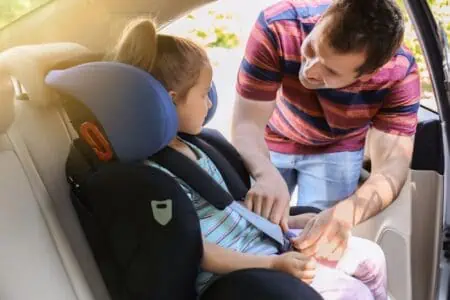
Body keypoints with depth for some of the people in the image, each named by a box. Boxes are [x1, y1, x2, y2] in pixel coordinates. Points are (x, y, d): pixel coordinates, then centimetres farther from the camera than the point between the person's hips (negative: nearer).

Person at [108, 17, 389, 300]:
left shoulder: (185, 146, 8)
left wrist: (289, 222, 14)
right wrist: (275, 263, -27)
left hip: (259, 238, 10)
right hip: (236, 271, -9)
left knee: (371, 257, 11)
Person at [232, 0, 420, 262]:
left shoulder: (399, 73, -32)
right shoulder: (277, 27, -35)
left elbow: (392, 165, -34)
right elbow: (247, 123, -32)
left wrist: (345, 213, -54)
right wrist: (267, 176, -53)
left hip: (336, 149, 0)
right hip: (273, 140, 1)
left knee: (320, 246, -6)